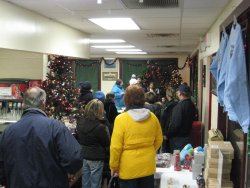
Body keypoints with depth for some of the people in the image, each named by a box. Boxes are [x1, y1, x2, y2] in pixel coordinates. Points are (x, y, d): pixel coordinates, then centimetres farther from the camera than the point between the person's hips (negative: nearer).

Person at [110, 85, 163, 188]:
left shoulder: (121, 119, -17)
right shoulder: (152, 117, -4)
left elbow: (115, 147, -15)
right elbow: (158, 140, 9)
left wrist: (113, 166, -1)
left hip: (128, 168, -4)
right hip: (148, 166, 4)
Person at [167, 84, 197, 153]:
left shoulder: (180, 106, -22)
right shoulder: (191, 104, 4)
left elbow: (175, 124, -23)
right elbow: (194, 118, 15)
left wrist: (168, 134, -11)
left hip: (178, 137, -8)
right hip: (187, 136, 9)